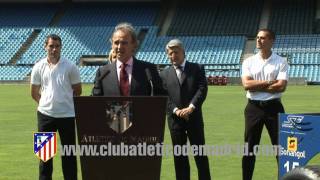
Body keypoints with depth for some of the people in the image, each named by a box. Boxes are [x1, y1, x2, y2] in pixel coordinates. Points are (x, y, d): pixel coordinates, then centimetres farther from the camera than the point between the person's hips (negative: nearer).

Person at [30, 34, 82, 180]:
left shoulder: (70, 67, -4)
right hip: (45, 114, 1)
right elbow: (34, 93, 9)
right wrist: (46, 103, 8)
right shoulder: (39, 67, 0)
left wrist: (64, 101, 10)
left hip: (67, 115, -1)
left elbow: (78, 90, 6)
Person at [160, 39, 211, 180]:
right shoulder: (164, 74, 10)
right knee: (179, 155, 6)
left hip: (194, 117, -2)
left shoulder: (197, 68, 5)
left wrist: (191, 107, -17)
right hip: (174, 119, 2)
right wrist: (176, 110, -13)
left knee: (200, 153, 2)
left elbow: (202, 89, -5)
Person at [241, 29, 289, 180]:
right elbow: (246, 84, -9)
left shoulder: (281, 62, -1)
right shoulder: (249, 62, 5)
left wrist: (256, 86, -10)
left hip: (273, 107, -2)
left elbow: (281, 86, -14)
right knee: (250, 146, 6)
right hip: (254, 107, 2)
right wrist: (269, 82, -12)